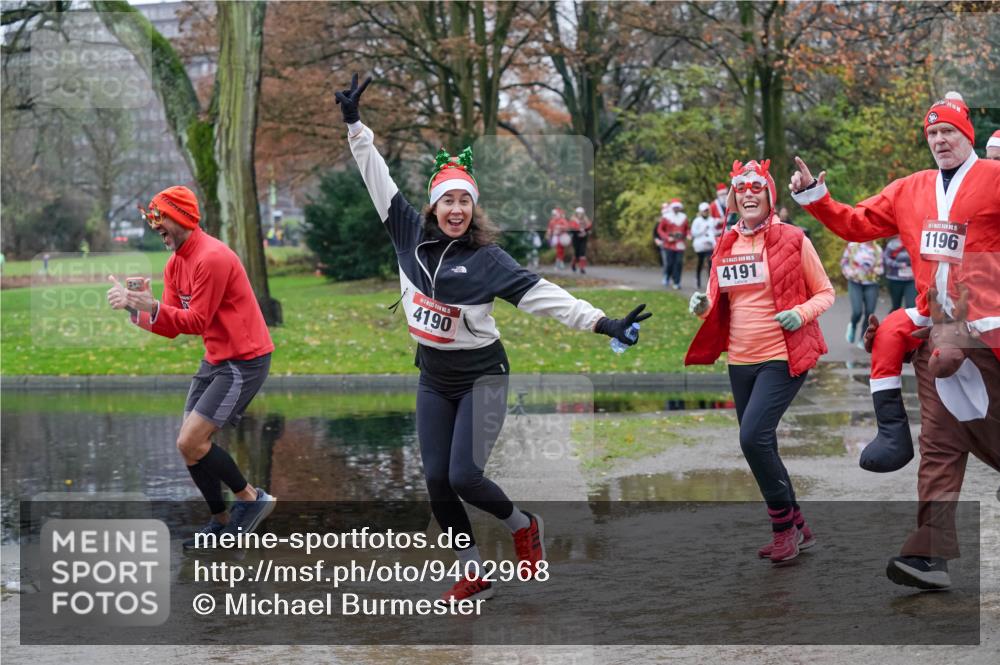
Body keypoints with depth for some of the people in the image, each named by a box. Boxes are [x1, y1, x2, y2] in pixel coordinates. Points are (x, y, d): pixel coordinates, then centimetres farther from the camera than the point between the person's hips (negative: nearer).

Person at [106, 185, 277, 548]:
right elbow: (170, 327, 3)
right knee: (191, 443, 7)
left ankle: (253, 499, 4)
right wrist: (134, 307, -13)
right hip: (215, 359, 9)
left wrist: (152, 306, -32)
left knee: (190, 443, -13)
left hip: (244, 361, -9)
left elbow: (197, 321, -21)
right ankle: (221, 521, 21)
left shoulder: (212, 258, -21)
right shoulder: (175, 264, 8)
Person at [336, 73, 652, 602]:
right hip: (432, 379, 5)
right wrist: (354, 124, 2)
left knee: (463, 477, -14)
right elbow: (378, 180, 3)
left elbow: (542, 295, -20)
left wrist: (602, 323, -30)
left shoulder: (486, 258, -14)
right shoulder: (411, 236, -2)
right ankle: (474, 575, 17)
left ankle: (523, 526, 17)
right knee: (436, 482, 1)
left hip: (480, 376, -5)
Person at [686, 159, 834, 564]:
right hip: (741, 362, 7)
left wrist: (800, 313, -19)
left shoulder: (792, 240, -5)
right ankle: (797, 529, 26)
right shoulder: (725, 246, 10)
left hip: (783, 358, -6)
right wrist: (703, 306, -4)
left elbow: (825, 293, 0)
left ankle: (784, 524, -2)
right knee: (761, 445, 11)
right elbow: (719, 304, 18)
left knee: (754, 437, -19)